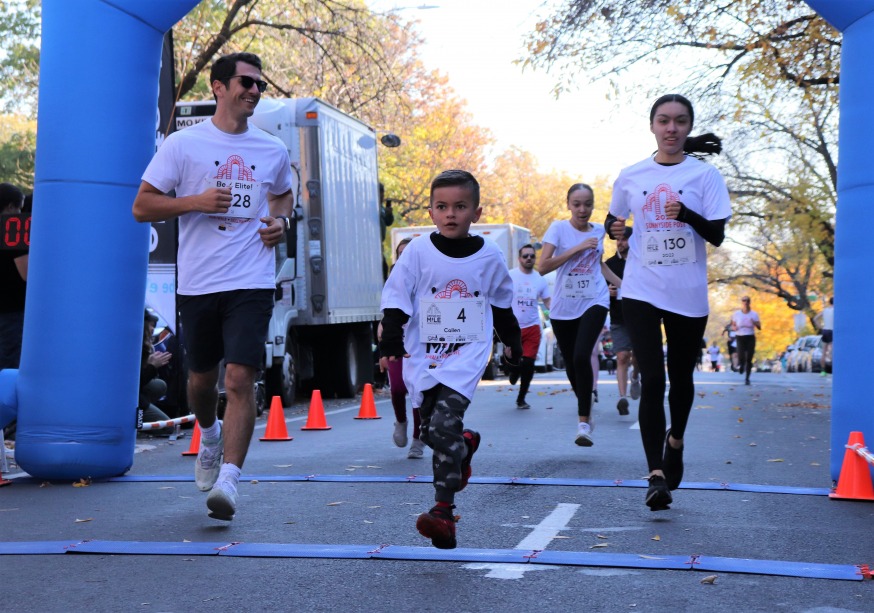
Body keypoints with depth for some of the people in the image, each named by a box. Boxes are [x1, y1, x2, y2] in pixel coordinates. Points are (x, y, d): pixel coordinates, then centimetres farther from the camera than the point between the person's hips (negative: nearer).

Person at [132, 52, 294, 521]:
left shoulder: (273, 151, 10)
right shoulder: (183, 144, 0)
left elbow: (282, 195, 30)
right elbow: (141, 206, 0)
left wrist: (280, 220, 7)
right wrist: (195, 202, -15)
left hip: (251, 283, 0)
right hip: (197, 283, 0)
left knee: (240, 379, -13)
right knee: (201, 377, 15)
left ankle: (228, 479, -13)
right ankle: (209, 436, 46)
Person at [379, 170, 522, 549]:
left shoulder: (489, 257, 1)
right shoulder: (417, 252, -3)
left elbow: (502, 306, 17)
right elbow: (396, 301, -2)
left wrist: (513, 344, 26)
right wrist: (391, 344, -13)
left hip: (467, 356, -2)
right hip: (423, 357, 2)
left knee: (444, 425, -18)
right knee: (429, 431, 9)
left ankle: (443, 511, -14)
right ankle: (465, 444, 44)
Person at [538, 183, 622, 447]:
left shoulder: (598, 230, 8)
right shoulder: (558, 228, -4)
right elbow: (543, 266, -15)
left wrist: (623, 284, 23)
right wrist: (577, 248, -16)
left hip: (594, 302, 0)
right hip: (563, 307, 0)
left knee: (582, 357, -20)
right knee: (571, 363, 6)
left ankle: (584, 421, -14)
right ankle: (585, 410, 31)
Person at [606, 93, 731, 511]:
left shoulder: (705, 174, 0)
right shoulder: (630, 176, 6)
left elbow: (717, 235, -6)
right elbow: (613, 221, 19)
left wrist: (687, 215, -25)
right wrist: (615, 228, -5)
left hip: (689, 295, 0)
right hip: (641, 290, 0)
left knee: (681, 378, 14)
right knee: (652, 380, -12)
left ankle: (675, 440, 43)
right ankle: (657, 475, -15)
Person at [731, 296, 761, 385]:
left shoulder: (754, 314, 2)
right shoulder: (736, 314, 3)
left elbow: (759, 327, 3)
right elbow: (733, 325, 13)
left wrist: (755, 323, -18)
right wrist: (734, 328, -10)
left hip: (750, 338, 1)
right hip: (740, 337, -1)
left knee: (749, 359, -3)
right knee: (741, 358, -17)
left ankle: (747, 378, 11)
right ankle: (741, 365, 21)